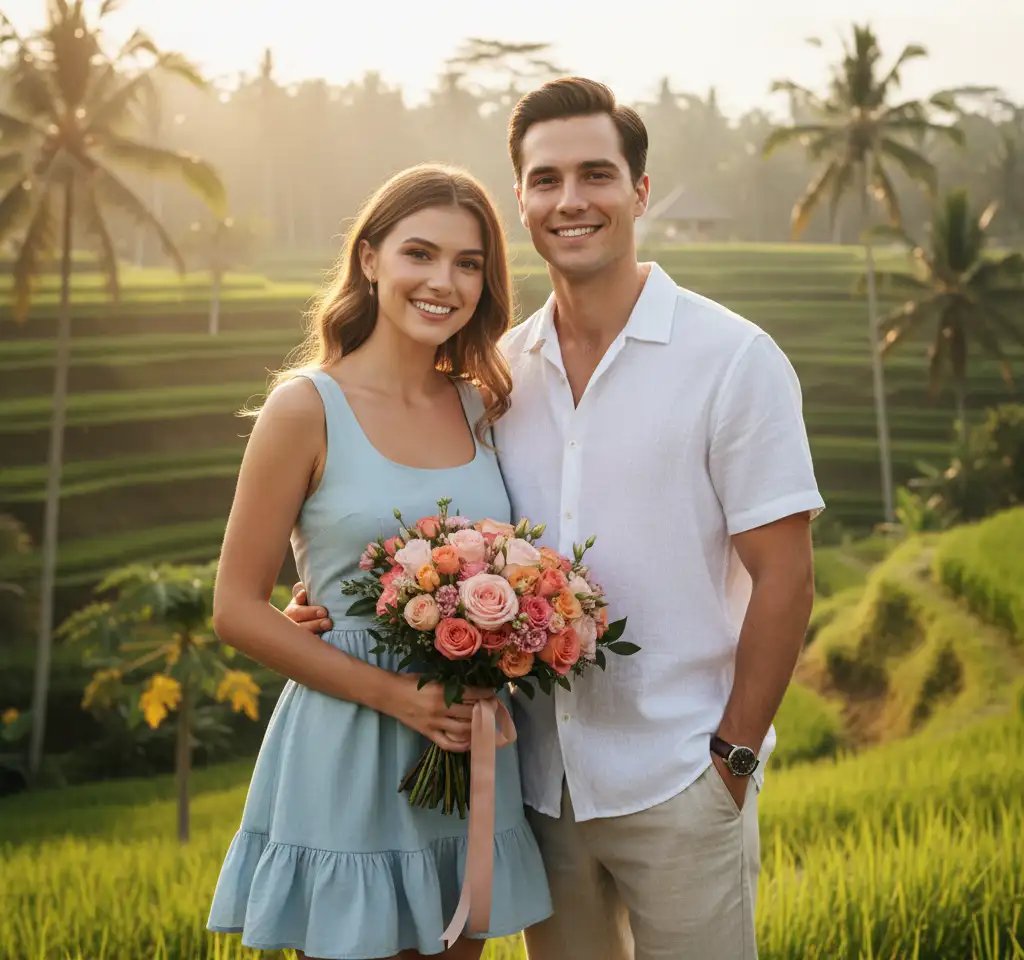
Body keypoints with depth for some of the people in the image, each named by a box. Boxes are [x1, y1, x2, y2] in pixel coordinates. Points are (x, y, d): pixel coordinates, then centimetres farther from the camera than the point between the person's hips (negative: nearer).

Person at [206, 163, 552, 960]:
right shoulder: (308, 407, -9)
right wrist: (394, 694, -17)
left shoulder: (483, 407, 5)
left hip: (473, 761, 5)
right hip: (347, 768, -5)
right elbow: (239, 610, -9)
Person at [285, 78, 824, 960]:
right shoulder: (500, 367, 6)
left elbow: (784, 576, -8)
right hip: (541, 778, 4)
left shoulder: (733, 358, -7)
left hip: (676, 780, -4)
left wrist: (733, 755, -10)